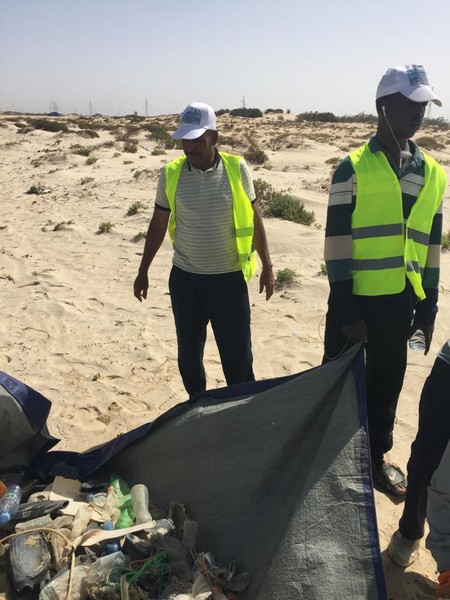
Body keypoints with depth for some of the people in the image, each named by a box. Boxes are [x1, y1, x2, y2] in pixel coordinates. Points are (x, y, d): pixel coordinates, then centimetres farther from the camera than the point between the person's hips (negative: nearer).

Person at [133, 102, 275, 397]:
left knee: (237, 353, 5)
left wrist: (267, 266, 3)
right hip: (185, 278, 2)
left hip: (229, 278, -1)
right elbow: (158, 224, 7)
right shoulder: (171, 173, -3)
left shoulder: (237, 169, -6)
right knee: (189, 353, 12)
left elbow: (254, 219, 3)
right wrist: (143, 271, 10)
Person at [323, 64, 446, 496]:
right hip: (356, 297, -4)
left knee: (387, 381, 16)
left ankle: (377, 457, 35)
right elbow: (337, 240, -11)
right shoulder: (352, 168, -8)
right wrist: (346, 309, -13)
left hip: (401, 299, 5)